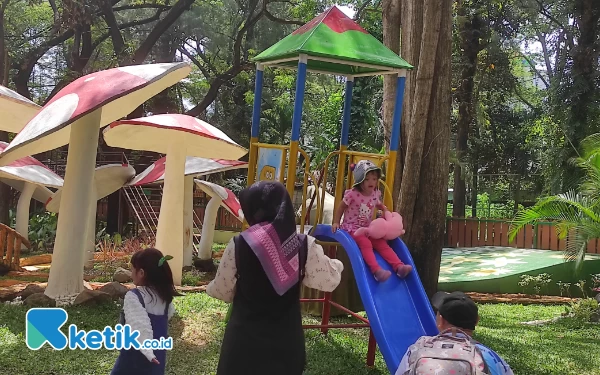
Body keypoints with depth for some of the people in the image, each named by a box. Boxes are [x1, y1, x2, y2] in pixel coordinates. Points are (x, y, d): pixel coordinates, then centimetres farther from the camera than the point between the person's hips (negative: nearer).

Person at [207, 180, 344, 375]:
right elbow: (329, 280, 4)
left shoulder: (238, 245, -11)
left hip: (245, 337, -1)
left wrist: (209, 287, 24)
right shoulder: (305, 246, -9)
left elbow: (222, 290, 1)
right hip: (286, 339, 2)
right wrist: (336, 265, 26)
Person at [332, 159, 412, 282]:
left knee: (382, 243, -13)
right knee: (365, 243, -31)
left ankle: (399, 266, -20)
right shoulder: (353, 194, -13)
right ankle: (376, 270, -44)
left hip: (368, 228, 6)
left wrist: (386, 210, 8)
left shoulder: (375, 194, 3)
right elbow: (341, 208, -1)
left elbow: (379, 205, 27)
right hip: (353, 228, -6)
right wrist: (336, 223, -6)